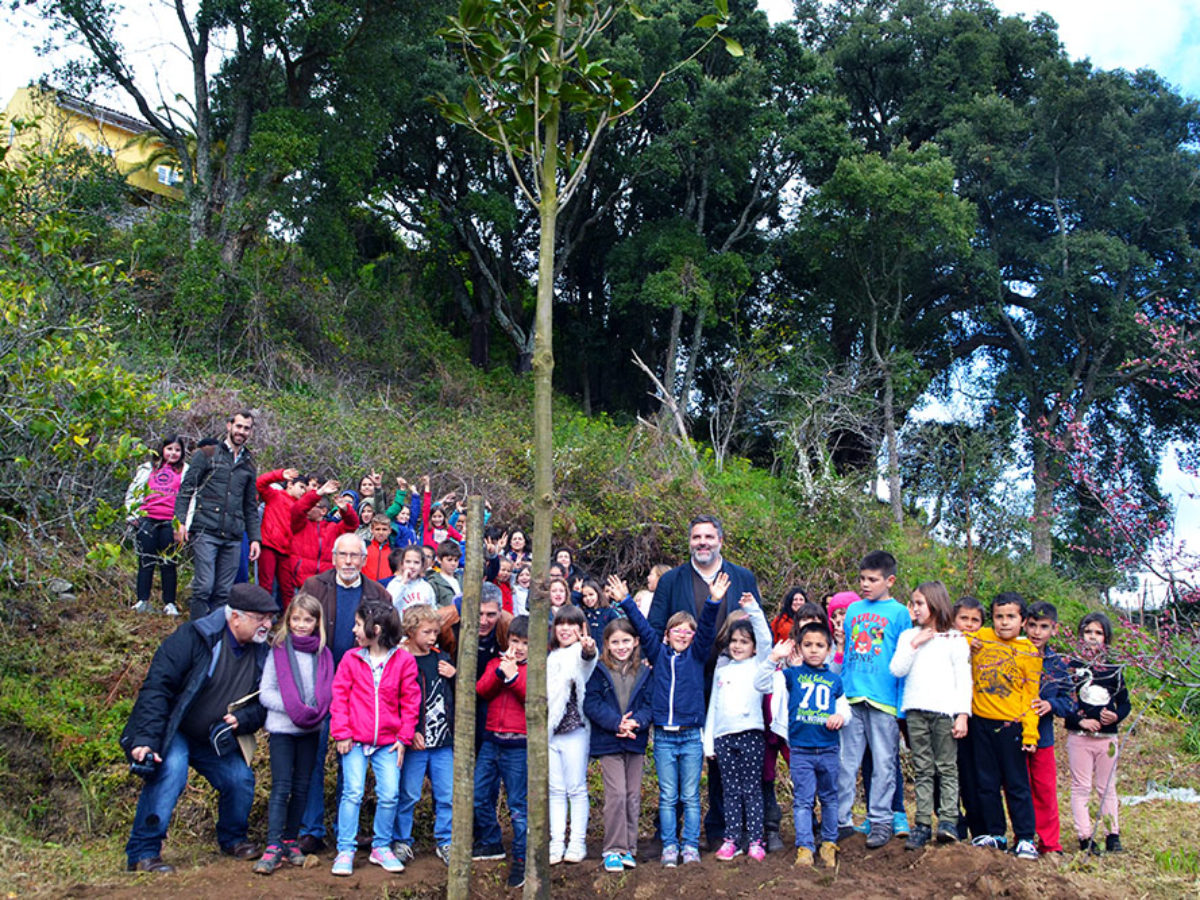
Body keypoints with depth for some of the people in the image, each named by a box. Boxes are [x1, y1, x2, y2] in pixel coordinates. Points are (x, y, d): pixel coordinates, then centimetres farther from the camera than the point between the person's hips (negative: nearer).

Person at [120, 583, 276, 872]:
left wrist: (241, 719, -18)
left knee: (241, 779, -10)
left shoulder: (260, 654, -2)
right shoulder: (194, 637, -20)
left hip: (214, 740, 5)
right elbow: (156, 687, -24)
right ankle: (143, 852, -20)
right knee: (171, 769, -30)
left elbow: (262, 705, 6)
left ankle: (232, 839, 19)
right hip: (171, 730, -5)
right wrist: (146, 740, -32)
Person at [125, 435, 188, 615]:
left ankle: (169, 604, 4)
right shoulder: (148, 468, 17)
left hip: (170, 523, -1)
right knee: (146, 562, 1)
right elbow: (132, 493, 19)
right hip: (147, 520, 1)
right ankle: (142, 602, 3)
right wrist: (134, 514, 8)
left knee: (168, 563, 0)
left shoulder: (185, 472, 12)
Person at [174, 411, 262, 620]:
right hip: (206, 532, -4)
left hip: (233, 538, 4)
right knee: (204, 587, -11)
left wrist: (255, 538, 15)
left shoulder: (248, 464, 20)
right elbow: (186, 489, 4)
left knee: (224, 592, 2)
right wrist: (181, 521, -8)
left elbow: (251, 506, 23)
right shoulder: (207, 454, 7)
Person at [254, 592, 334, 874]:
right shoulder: (278, 650, -3)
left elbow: (327, 692, 9)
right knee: (281, 786, -7)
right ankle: (273, 846, -6)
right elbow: (265, 693, -6)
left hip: (311, 729, 3)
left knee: (302, 787, 8)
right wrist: (294, 709, -16)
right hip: (282, 728, -3)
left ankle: (291, 840, 19)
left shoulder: (323, 654, 5)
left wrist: (317, 711, -10)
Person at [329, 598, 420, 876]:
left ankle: (381, 847, 19)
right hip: (355, 740, 0)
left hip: (388, 742, 0)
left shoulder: (404, 661, -1)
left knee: (389, 795, 1)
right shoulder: (351, 658, 2)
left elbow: (410, 702, 3)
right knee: (353, 792, -5)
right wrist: (341, 733, -5)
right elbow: (339, 696, 3)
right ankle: (345, 850, 6)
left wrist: (404, 737, 0)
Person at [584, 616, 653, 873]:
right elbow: (591, 703, -8)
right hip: (608, 743, -3)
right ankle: (613, 850, 0)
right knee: (616, 794, -9)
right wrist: (617, 723, -19)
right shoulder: (599, 671, -2)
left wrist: (636, 721, -18)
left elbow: (649, 703, 2)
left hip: (636, 741, 3)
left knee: (633, 795, 8)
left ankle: (628, 848, 19)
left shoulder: (644, 671, 6)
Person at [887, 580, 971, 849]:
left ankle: (949, 820, -1)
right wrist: (914, 645, -5)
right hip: (915, 710, 3)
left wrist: (963, 714, -5)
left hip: (945, 710, -3)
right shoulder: (908, 636, 13)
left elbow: (963, 679, 2)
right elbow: (897, 670, 2)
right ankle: (923, 824, 5)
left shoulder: (955, 639, 5)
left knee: (947, 767, -2)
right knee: (922, 769, 4)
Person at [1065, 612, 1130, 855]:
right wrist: (1080, 720, -15)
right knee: (1081, 788, 1)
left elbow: (1125, 703, 11)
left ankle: (1113, 835, 19)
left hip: (1107, 737, 2)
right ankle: (1085, 837, 5)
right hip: (1079, 737, -2)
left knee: (1107, 787, 10)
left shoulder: (1114, 669, 8)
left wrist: (1116, 716, -9)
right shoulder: (1071, 666, 1)